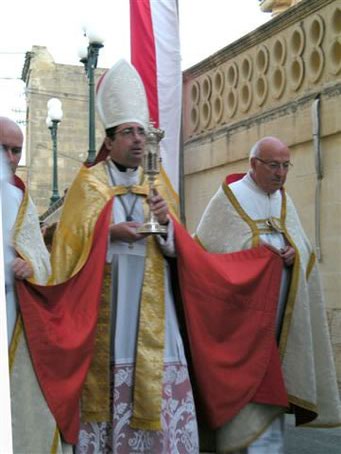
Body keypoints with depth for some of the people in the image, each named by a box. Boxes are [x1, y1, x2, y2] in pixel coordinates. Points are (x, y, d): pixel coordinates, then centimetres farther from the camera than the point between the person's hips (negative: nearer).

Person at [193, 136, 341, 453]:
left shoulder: (284, 200, 16)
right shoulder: (230, 197, -3)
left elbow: (303, 244, 15)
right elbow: (208, 243, -10)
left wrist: (294, 252, -9)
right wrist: (255, 247, -17)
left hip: (281, 310, 6)